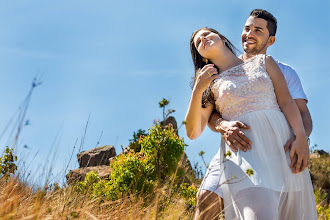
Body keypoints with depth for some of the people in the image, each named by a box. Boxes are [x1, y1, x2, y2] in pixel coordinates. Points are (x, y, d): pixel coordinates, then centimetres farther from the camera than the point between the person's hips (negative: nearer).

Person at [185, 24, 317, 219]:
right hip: (244, 153, -2)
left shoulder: (263, 62, 18)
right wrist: (197, 91, -5)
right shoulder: (211, 83, 16)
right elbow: (193, 132, 8)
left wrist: (301, 136, -9)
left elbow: (287, 101, 7)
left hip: (283, 145, 2)